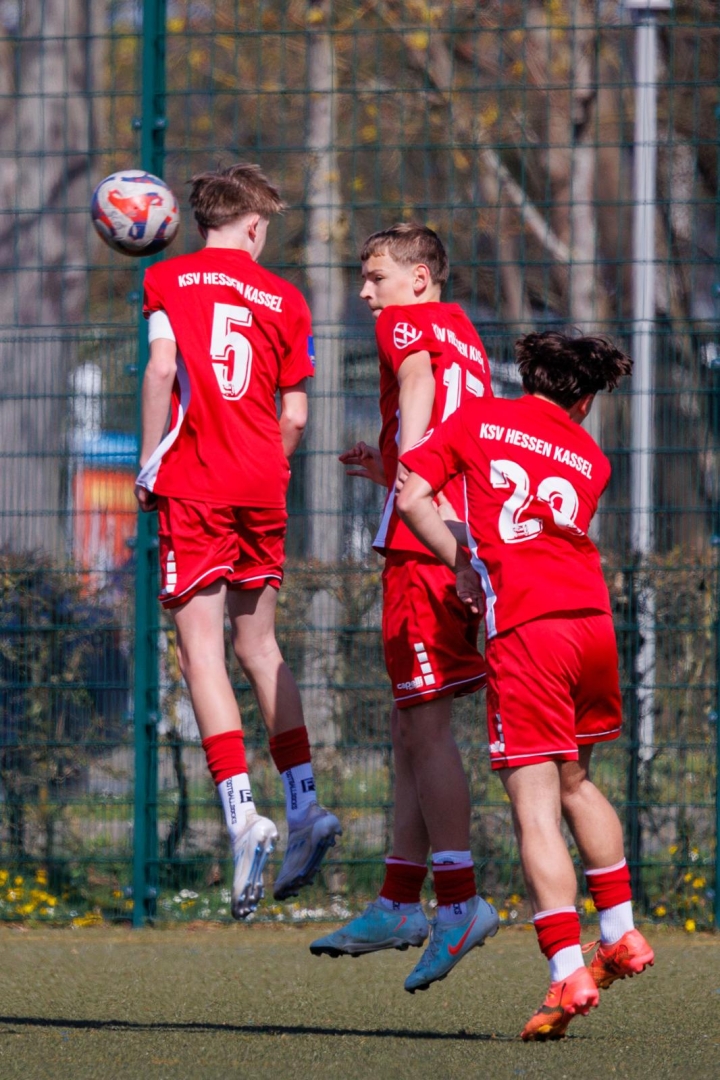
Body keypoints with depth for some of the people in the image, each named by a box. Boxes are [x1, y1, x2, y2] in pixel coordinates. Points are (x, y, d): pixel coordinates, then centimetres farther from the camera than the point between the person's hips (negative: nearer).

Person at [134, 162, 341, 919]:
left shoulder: (170, 280, 2)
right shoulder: (283, 299, 10)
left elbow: (162, 368, -11)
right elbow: (294, 414, 9)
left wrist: (149, 463, -4)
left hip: (193, 486, -4)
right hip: (261, 488, 4)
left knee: (203, 651, -6)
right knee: (258, 644, 17)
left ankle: (241, 812, -21)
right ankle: (303, 805, 10)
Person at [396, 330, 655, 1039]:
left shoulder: (476, 420, 10)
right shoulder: (590, 458, 19)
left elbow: (412, 500, 2)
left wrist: (460, 562, 11)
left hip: (524, 629, -4)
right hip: (593, 619, 4)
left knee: (535, 808, -8)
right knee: (575, 782, 26)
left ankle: (568, 974, -17)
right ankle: (621, 935, 31)